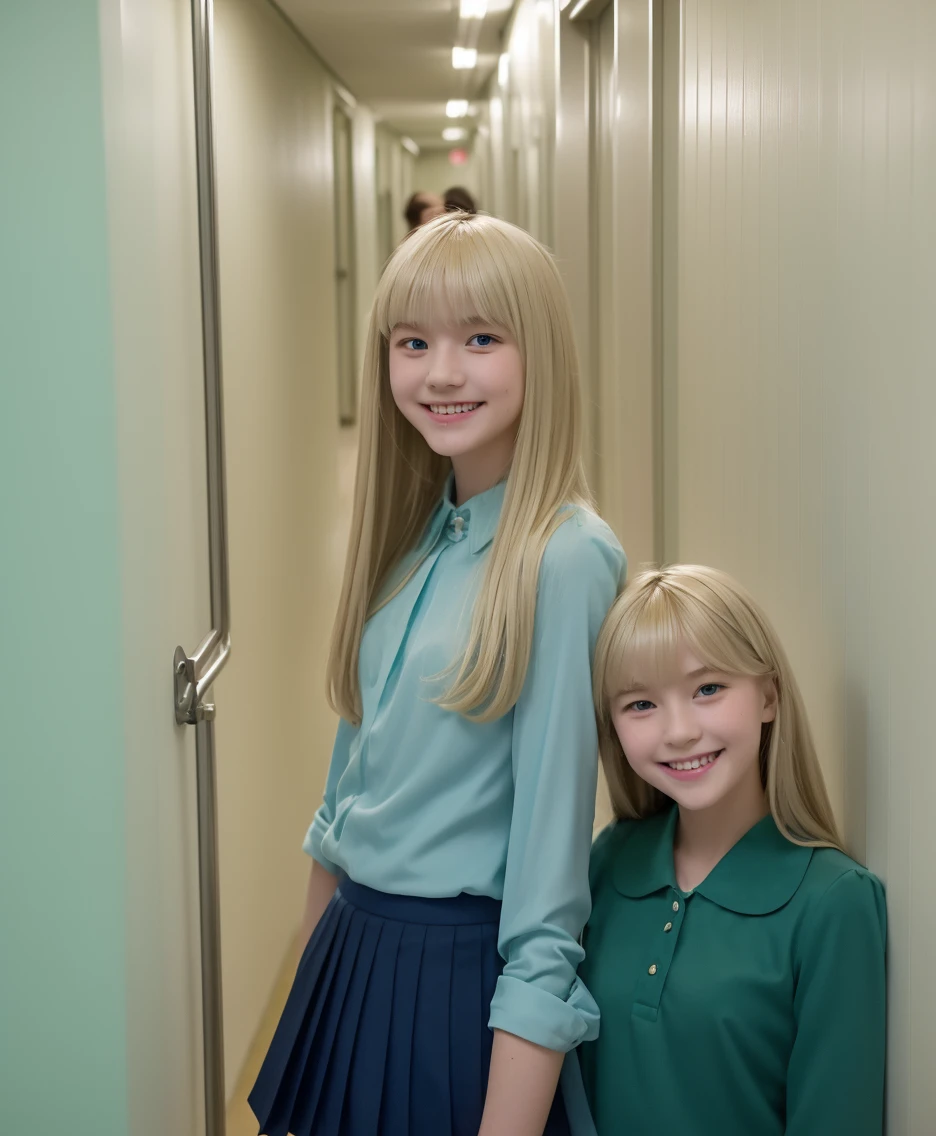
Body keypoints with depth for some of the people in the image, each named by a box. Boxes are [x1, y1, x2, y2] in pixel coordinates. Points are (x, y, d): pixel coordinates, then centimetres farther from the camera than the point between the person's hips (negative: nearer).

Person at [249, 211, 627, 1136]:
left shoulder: (564, 558, -19)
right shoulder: (412, 535, 3)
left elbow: (551, 833, -20)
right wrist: (320, 958, 17)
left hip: (467, 980, -7)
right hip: (351, 955, 7)